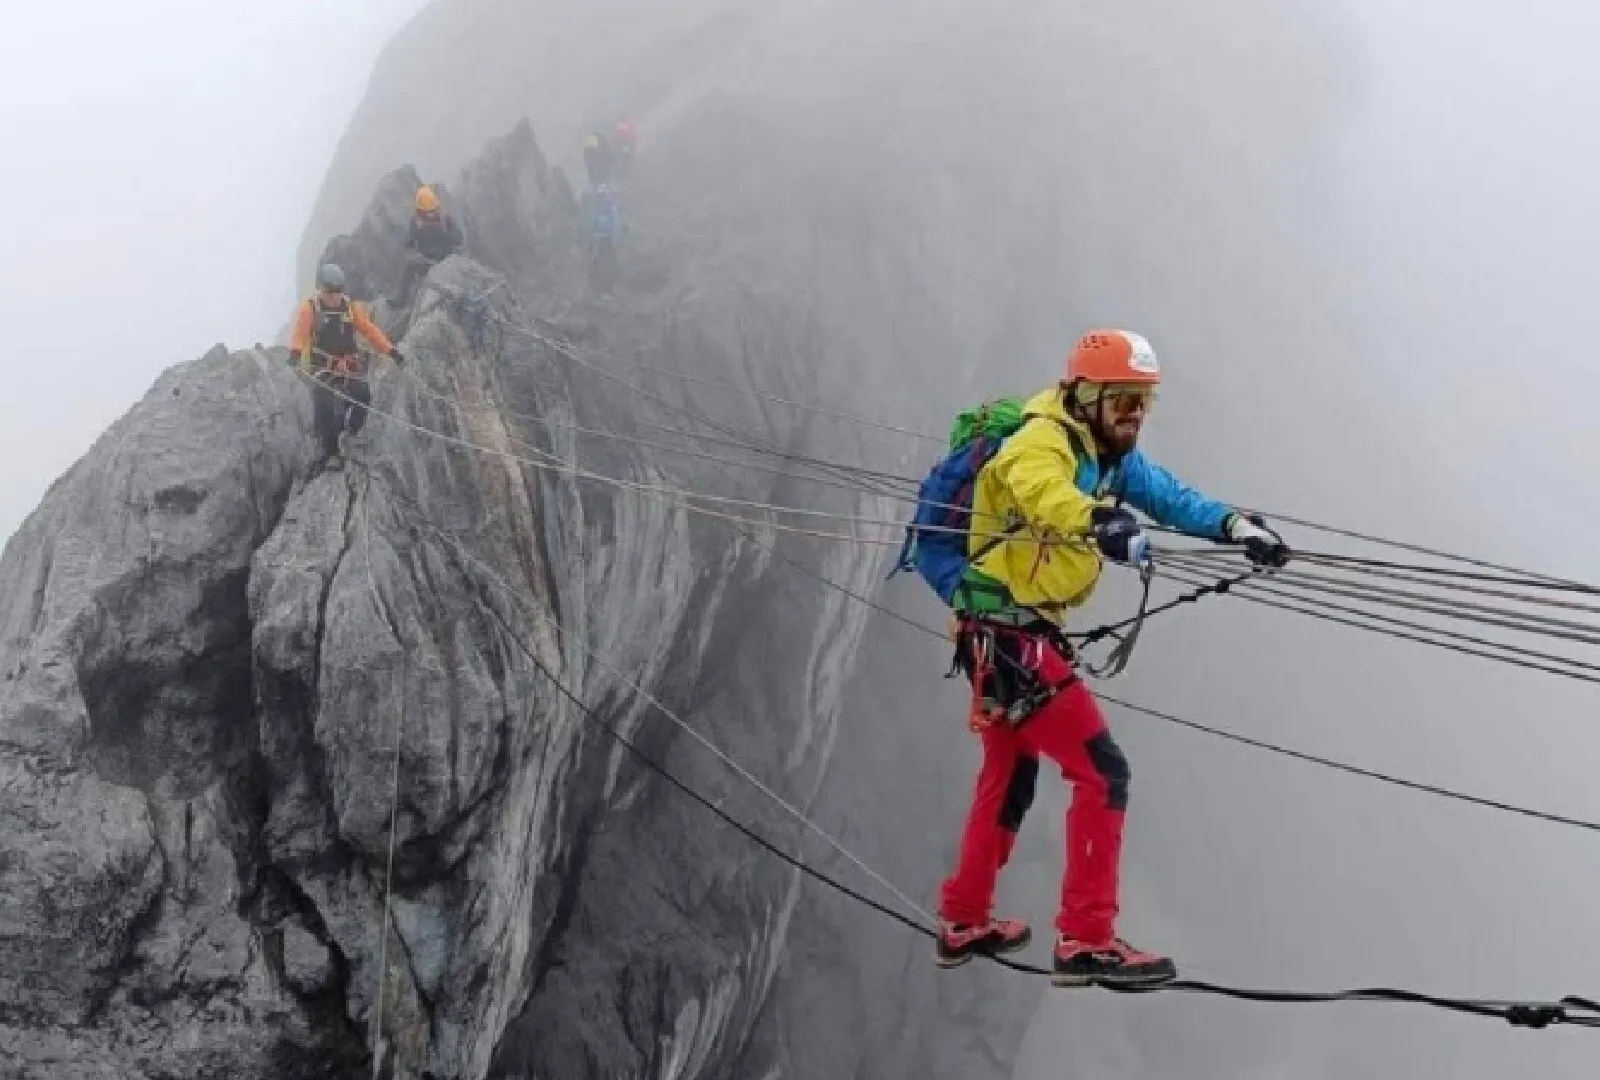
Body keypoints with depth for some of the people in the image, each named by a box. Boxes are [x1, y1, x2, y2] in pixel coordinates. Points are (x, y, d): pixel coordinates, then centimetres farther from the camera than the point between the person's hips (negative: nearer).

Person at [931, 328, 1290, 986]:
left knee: (1008, 776, 23)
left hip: (1012, 636, 10)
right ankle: (1086, 941, -7)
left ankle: (964, 924, 37)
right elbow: (1041, 490, -41)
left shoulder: (1110, 456, 9)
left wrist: (1233, 525, -20)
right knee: (1101, 772, -10)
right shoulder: (1042, 443, -18)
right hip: (1009, 636, -10)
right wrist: (1101, 522, -61)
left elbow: (1168, 494, -1)